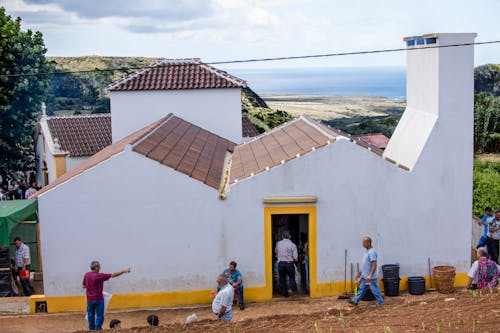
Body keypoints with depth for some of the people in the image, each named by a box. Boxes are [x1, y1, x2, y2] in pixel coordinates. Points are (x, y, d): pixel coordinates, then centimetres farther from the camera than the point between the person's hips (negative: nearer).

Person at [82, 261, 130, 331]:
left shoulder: (86, 275, 1)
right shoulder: (99, 276, -15)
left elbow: (84, 286, 13)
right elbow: (113, 275, -14)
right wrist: (124, 271, -10)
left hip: (89, 299, 5)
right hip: (98, 299, -5)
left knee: (90, 315, 13)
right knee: (99, 316, 3)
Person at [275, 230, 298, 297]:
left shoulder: (278, 244, 2)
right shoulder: (293, 245, -6)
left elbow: (276, 254, 15)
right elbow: (295, 258, -8)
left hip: (280, 263, 1)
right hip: (289, 263, -1)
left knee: (282, 279, 11)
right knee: (292, 277, 17)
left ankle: (284, 293, 14)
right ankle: (291, 288, -6)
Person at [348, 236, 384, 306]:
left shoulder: (372, 252, -19)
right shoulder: (367, 251, 13)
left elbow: (374, 264, -25)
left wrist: (370, 275, -29)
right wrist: (361, 274, 26)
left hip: (371, 277, -10)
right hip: (365, 276, 10)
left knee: (375, 290, -1)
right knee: (362, 289, 12)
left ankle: (381, 303, 8)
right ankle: (355, 301, 15)